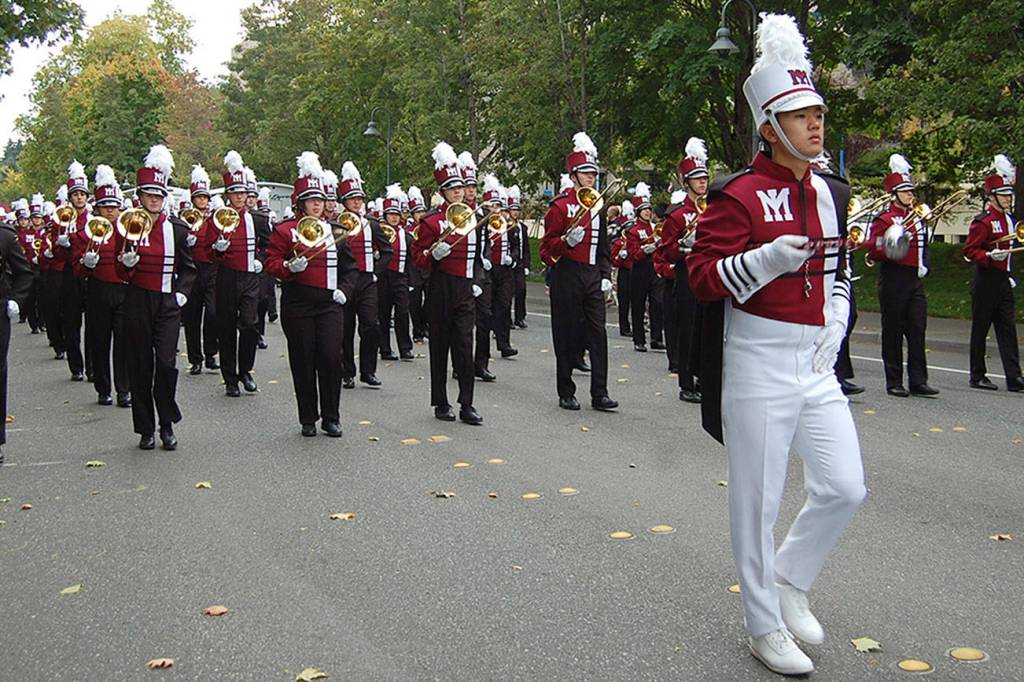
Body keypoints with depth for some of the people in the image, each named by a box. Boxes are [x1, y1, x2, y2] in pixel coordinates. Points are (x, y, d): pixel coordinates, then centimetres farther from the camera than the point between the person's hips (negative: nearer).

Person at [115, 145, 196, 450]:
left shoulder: (177, 230, 4)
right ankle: (145, 430, 13)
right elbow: (122, 274, 3)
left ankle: (167, 426, 5)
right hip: (137, 304, 0)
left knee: (166, 362, -10)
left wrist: (182, 292, 1)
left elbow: (188, 267, 14)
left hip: (167, 304, 0)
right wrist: (126, 262, -18)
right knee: (141, 366, 4)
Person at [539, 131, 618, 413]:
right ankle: (566, 393, 11)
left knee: (598, 333, 0)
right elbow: (548, 246, -6)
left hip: (593, 277, 5)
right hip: (567, 277, -5)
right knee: (568, 335, 1)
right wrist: (568, 240, -23)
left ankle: (599, 394, 2)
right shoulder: (560, 206, -5)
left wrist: (606, 275, 11)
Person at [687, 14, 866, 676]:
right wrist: (769, 257, -27)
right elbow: (703, 279, -14)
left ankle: (789, 578, 30)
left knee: (846, 489, 6)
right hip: (759, 365, -6)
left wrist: (834, 331, 12)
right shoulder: (740, 195, -10)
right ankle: (766, 625, 19)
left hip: (817, 363, 7)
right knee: (759, 500, 3)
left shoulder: (831, 192, 11)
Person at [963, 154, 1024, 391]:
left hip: (1003, 281, 7)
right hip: (986, 282, -7)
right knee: (980, 329, 2)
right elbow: (969, 251, -14)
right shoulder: (983, 221, -11)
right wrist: (990, 256, -27)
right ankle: (977, 376, 11)